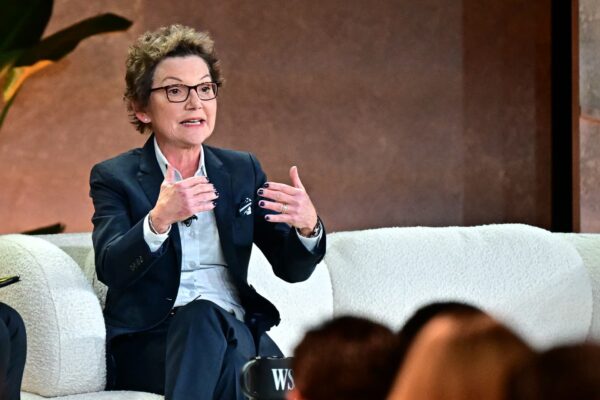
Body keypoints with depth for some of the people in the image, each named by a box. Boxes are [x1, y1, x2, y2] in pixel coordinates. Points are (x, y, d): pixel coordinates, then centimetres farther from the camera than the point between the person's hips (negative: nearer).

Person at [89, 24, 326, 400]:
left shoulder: (243, 170, 17)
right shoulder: (115, 177, 6)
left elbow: (292, 268, 11)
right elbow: (110, 268, -11)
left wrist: (308, 226, -12)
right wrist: (159, 219, -31)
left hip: (236, 331, 3)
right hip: (149, 341, -2)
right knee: (203, 314, -36)